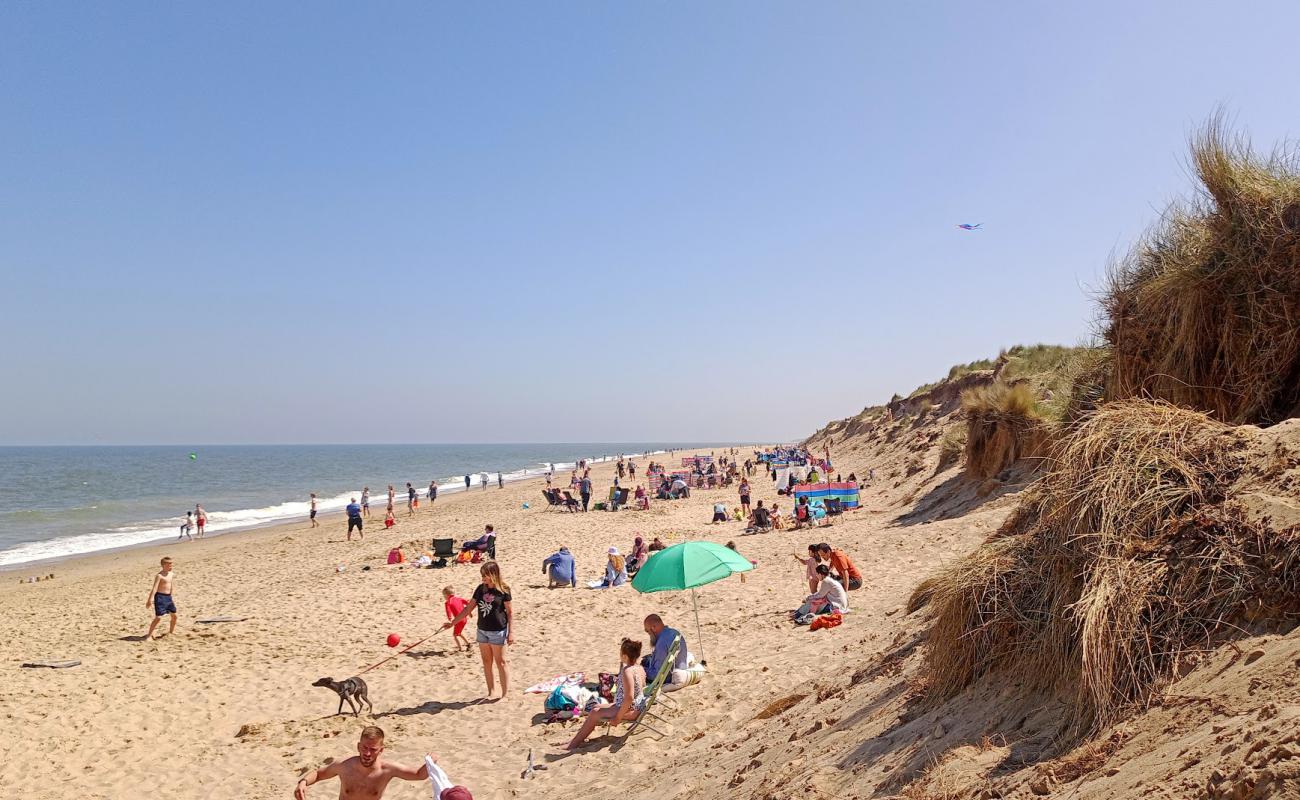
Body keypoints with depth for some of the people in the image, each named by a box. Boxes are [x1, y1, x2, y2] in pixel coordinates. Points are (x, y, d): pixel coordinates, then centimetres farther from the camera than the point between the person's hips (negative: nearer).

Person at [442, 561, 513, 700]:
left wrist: (511, 632, -11)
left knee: (500, 663, 1)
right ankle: (490, 692, 23)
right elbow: (469, 608, 9)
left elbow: (510, 612, -6)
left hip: (498, 631, -5)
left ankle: (505, 694, 8)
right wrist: (452, 623, 7)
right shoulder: (481, 589, 4)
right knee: (486, 662, 12)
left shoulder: (503, 590, -10)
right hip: (482, 630, 5)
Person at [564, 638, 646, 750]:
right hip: (638, 708, 10)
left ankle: (575, 743, 4)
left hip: (630, 710, -10)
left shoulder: (627, 671, -25)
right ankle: (579, 737, 15)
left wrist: (618, 717, -23)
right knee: (597, 707, 14)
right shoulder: (640, 668, 4)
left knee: (595, 712, -7)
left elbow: (629, 697, -32)